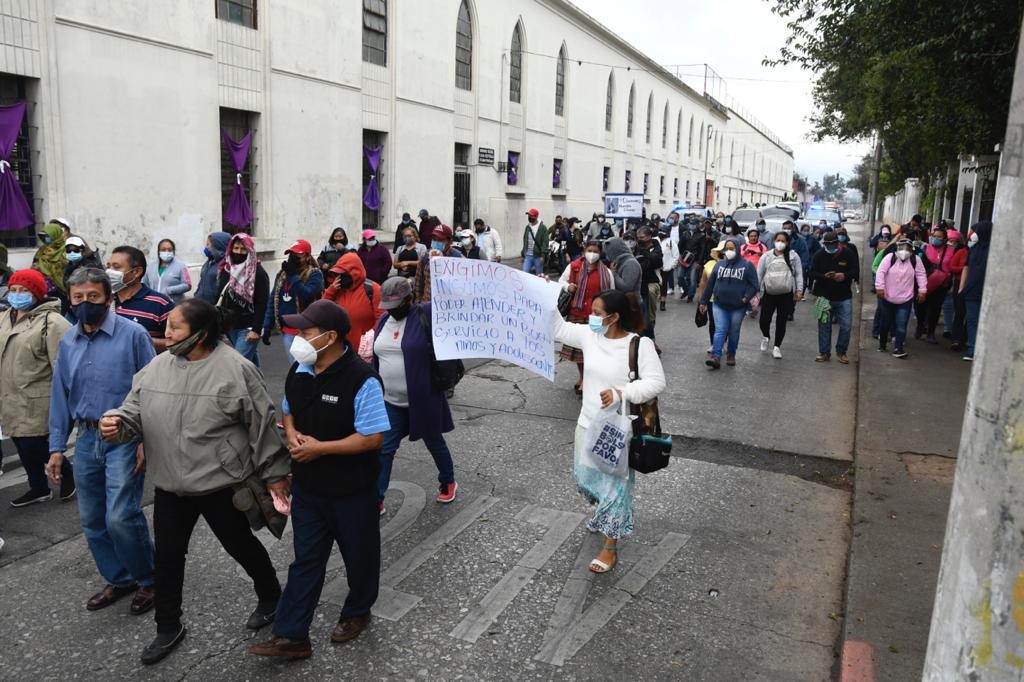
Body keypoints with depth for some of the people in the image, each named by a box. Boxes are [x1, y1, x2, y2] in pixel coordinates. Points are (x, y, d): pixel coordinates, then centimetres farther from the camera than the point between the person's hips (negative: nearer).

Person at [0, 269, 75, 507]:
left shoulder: (51, 322, -15)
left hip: (37, 400, -8)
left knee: (34, 445, -6)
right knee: (23, 445, 15)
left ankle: (67, 473, 20)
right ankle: (38, 488, 32)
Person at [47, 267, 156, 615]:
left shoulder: (133, 334, -10)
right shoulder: (67, 342, 7)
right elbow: (60, 395, 13)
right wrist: (57, 447, 10)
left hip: (124, 438, -6)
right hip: (87, 439, 6)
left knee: (120, 517, -12)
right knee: (92, 520, 12)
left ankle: (148, 580, 11)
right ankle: (119, 579, 31)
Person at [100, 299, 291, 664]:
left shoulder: (235, 369, -17)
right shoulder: (156, 367, 0)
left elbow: (262, 425, -13)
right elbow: (134, 413, 7)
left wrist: (274, 473, -8)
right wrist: (115, 423, -17)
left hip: (221, 484, -5)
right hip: (169, 485, 5)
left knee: (241, 546, 13)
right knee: (167, 557, 14)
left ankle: (271, 598, 40)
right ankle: (168, 628, 35)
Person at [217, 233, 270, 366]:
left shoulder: (258, 272, -9)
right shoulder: (225, 269, 9)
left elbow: (262, 303, -14)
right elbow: (220, 298, 16)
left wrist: (256, 329, -19)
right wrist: (218, 324, 12)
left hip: (248, 327, -6)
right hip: (230, 326, 6)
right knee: (250, 358, 17)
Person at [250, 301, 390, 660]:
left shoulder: (361, 380, -25)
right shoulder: (298, 371, -1)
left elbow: (373, 438, -24)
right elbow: (288, 411, 15)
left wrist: (320, 448, -23)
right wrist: (292, 435, -7)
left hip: (352, 491, -5)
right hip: (307, 485, 5)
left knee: (359, 555, 16)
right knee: (305, 559, 12)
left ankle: (357, 612, 41)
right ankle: (291, 636, 20)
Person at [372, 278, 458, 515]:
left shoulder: (426, 315, -12)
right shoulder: (384, 320, 6)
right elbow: (377, 358, 14)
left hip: (423, 400, -4)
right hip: (391, 402, 4)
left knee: (434, 442, 17)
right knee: (384, 449, 4)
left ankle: (448, 482, 42)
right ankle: (376, 500, 15)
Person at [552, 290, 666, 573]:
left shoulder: (640, 344, -17)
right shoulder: (589, 335, -1)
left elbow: (656, 382, -20)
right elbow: (558, 328, 9)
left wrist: (621, 393, -30)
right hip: (587, 424, 6)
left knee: (615, 484, 5)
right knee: (585, 478, 20)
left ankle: (610, 548, 19)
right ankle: (606, 513, 51)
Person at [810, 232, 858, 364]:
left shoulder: (847, 254, -4)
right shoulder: (819, 255, -4)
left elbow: (855, 270, 0)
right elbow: (812, 273, -4)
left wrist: (845, 275, -21)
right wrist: (824, 276, -24)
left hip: (844, 297, 0)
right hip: (824, 297, 0)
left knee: (846, 326, 2)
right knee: (824, 326, 7)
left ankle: (841, 352, 19)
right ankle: (824, 353, 19)